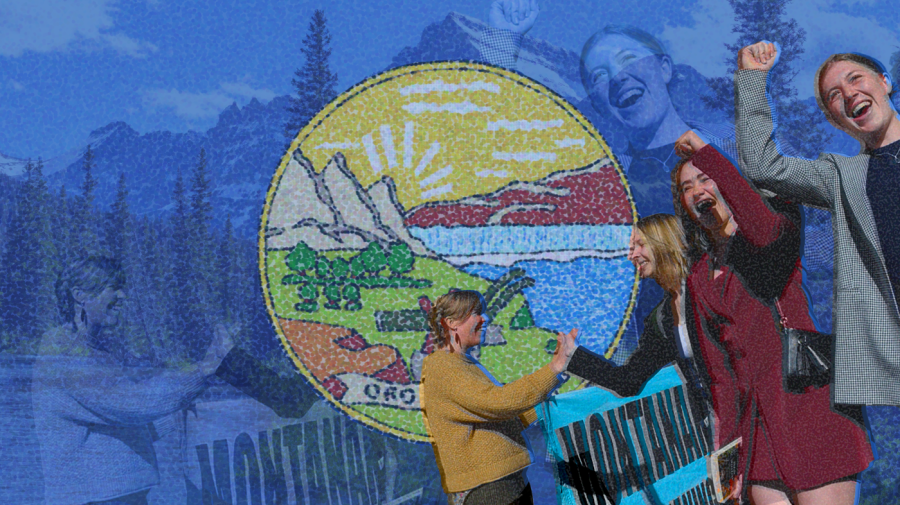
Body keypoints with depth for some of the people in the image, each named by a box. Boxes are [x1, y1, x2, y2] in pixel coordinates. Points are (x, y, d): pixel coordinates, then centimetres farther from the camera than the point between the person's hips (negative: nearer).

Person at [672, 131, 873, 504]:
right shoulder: (698, 278, 17)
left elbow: (765, 230, -26)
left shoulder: (781, 226, 3)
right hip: (754, 414, 5)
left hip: (804, 397, -5)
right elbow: (718, 369, 14)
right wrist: (722, 445, 5)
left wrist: (704, 152, -19)